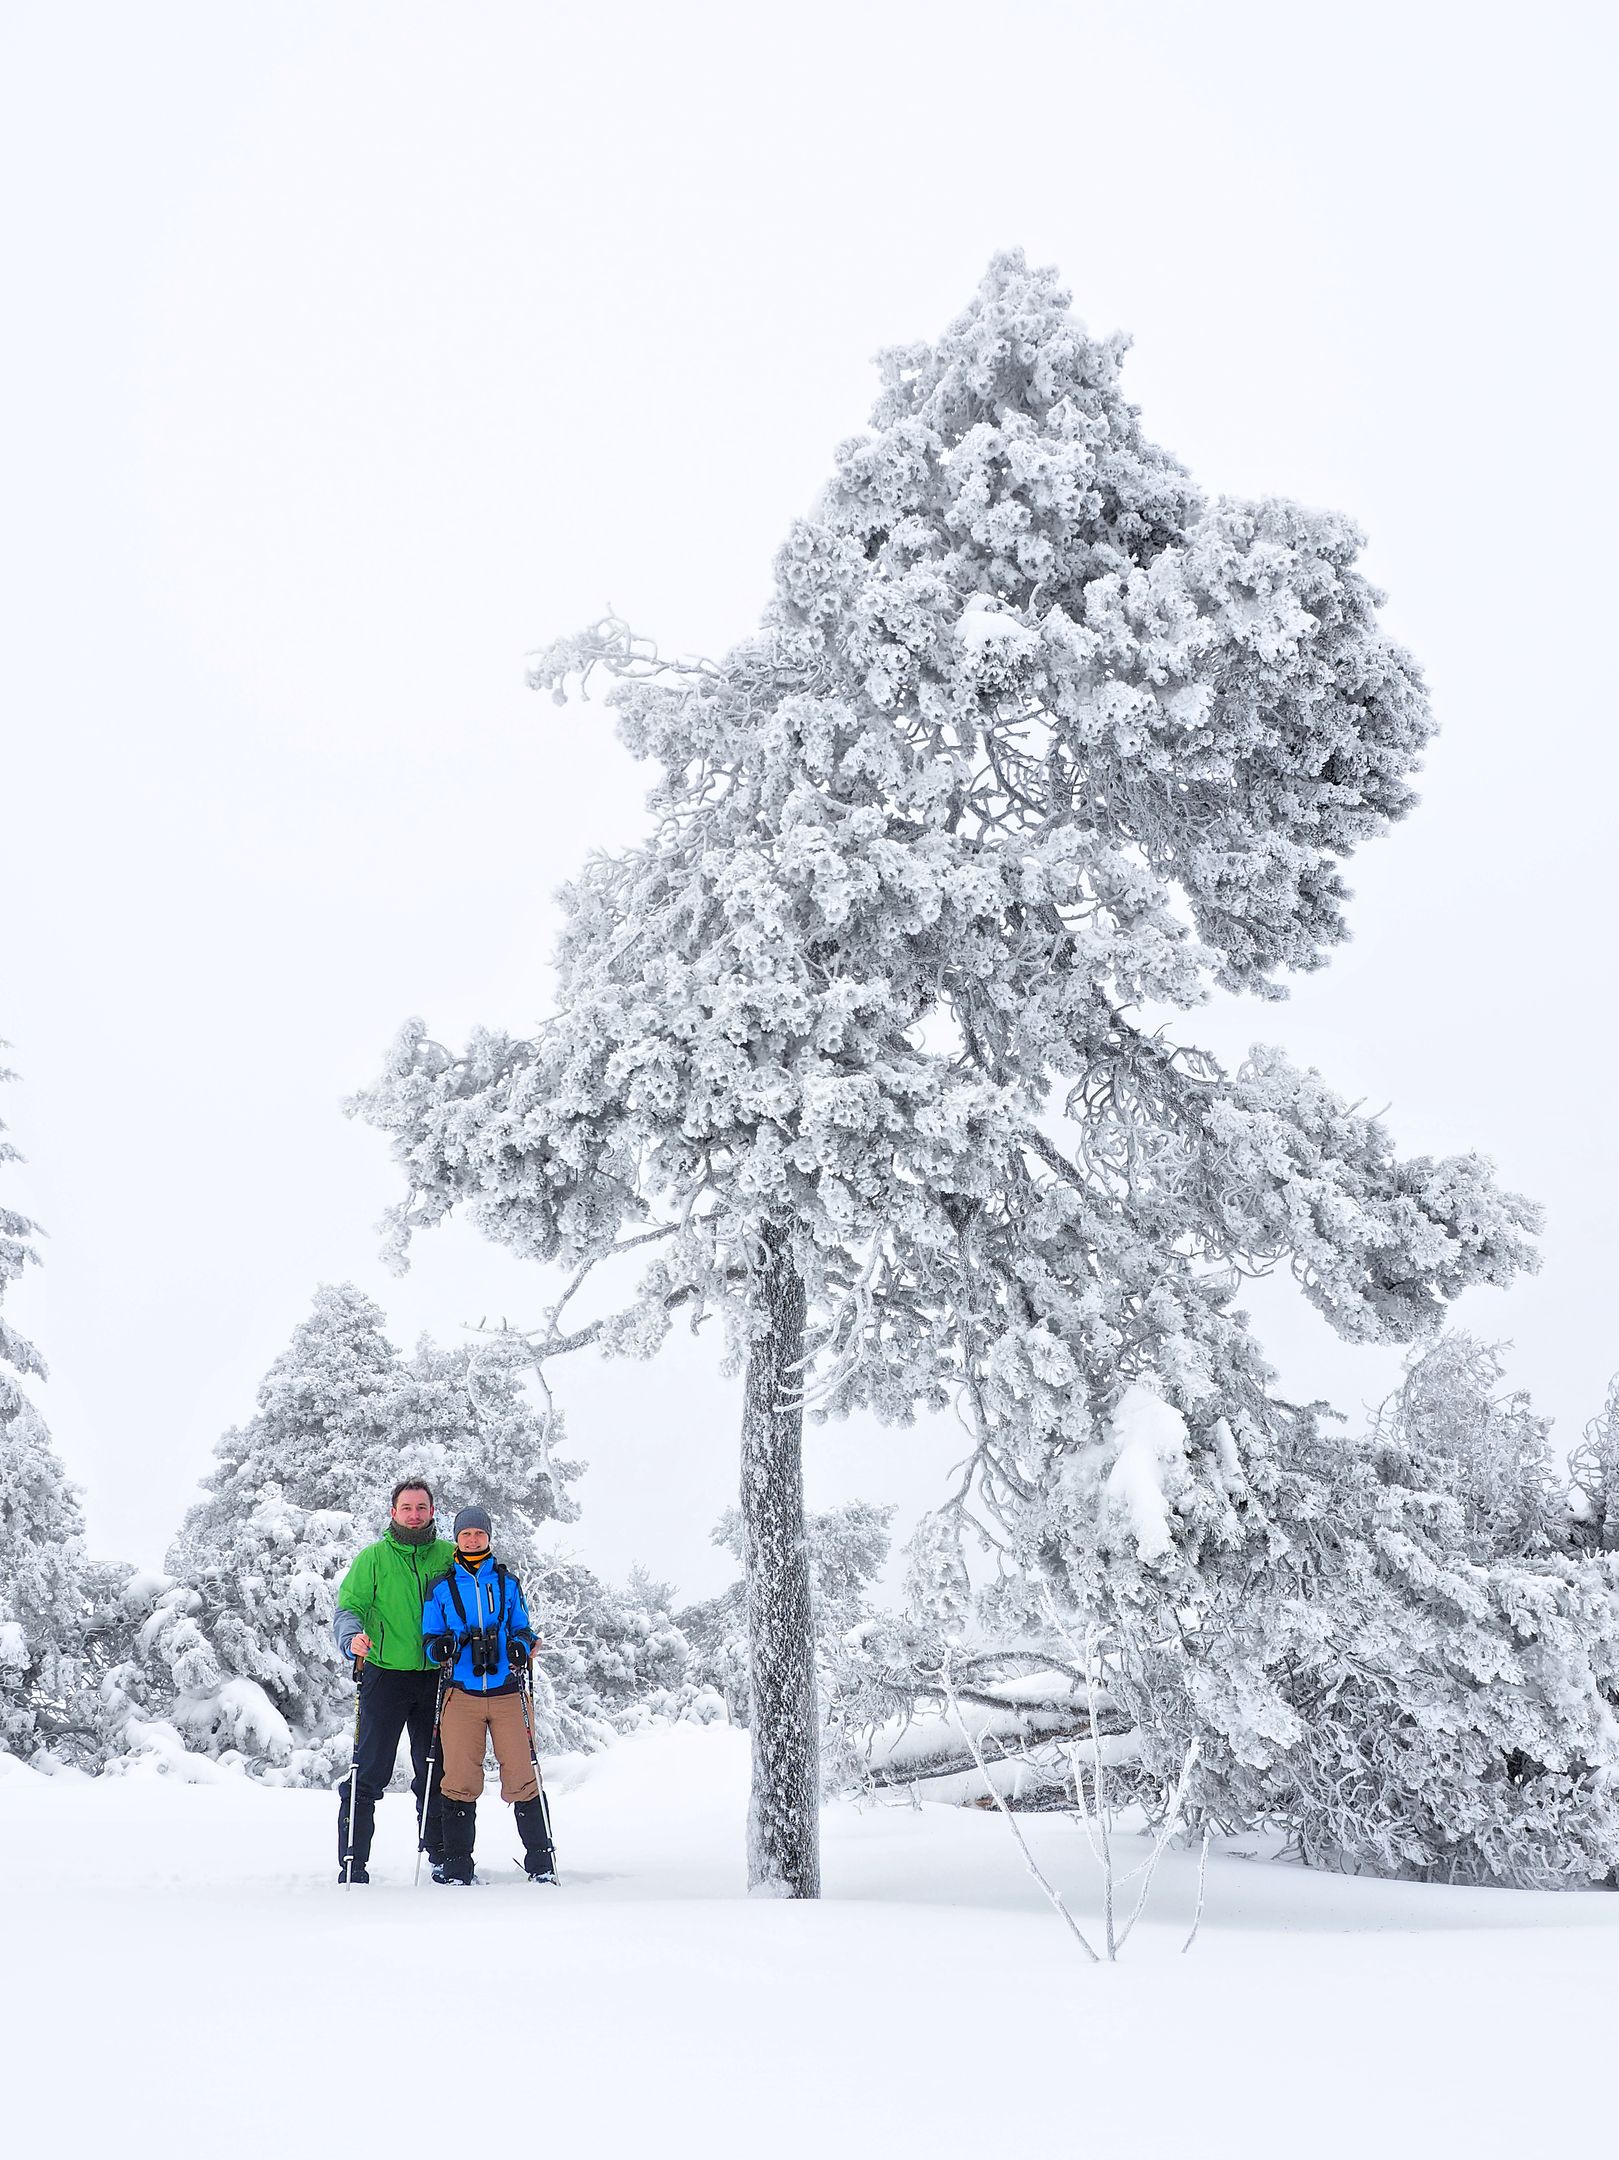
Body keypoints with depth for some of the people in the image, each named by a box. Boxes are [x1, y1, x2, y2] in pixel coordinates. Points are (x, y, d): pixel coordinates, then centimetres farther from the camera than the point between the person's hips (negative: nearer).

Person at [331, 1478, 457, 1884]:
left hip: (436, 1677, 3)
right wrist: (352, 1637, -26)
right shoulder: (374, 1557, 1)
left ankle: (442, 1856, 24)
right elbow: (347, 1607, -4)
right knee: (369, 1773, -5)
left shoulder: (450, 1555, 7)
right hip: (386, 1673, -3)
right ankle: (352, 1863, 1)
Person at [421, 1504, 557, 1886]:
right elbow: (429, 1638, 10)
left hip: (509, 1691, 0)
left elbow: (523, 1629, 16)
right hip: (461, 1693, 0)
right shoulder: (441, 1589, 12)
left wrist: (521, 1645, -7)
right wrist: (440, 1647, -12)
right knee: (460, 1780, -5)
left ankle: (540, 1862, 5)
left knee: (522, 1778, -4)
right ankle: (457, 1865, 7)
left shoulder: (507, 1582, 14)